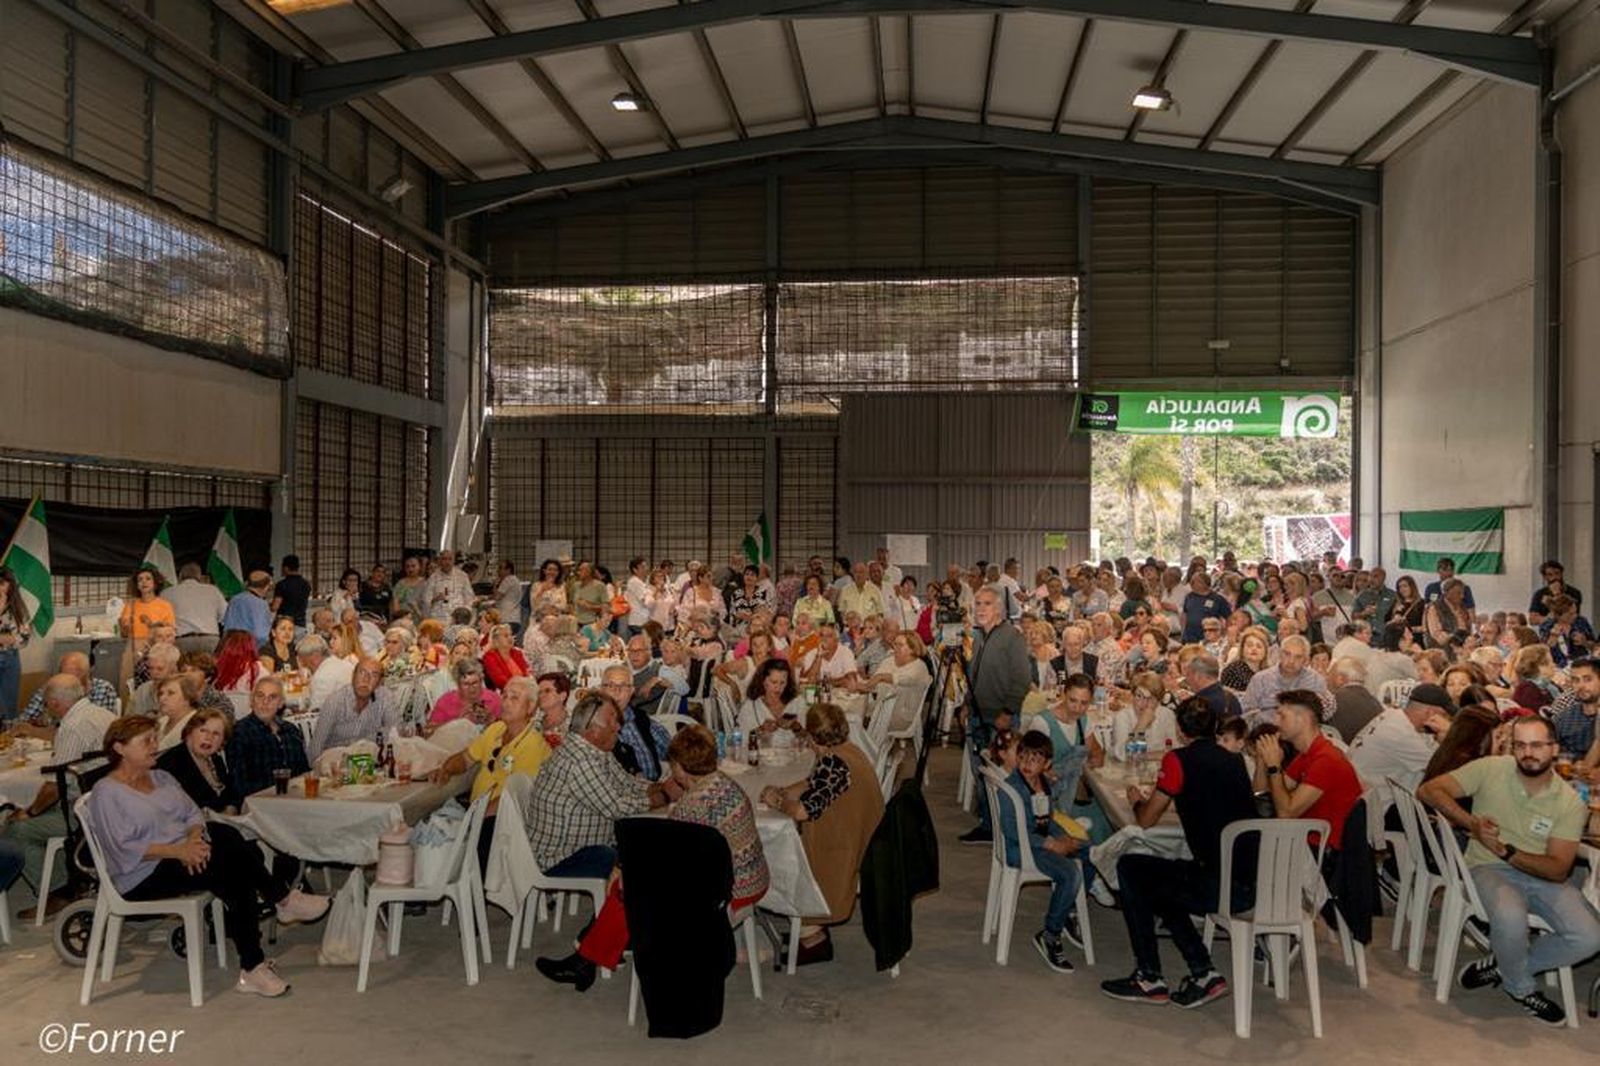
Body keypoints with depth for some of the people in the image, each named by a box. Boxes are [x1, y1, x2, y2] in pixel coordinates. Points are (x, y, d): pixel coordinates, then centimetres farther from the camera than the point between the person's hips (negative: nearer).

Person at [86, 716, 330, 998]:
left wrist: (194, 840, -14)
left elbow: (193, 814, 10)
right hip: (142, 879, -7)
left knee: (237, 878, -24)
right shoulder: (106, 793, -4)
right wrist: (178, 851, -24)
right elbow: (124, 849, -15)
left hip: (181, 856, 7)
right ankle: (284, 900, -16)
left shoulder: (161, 778, 18)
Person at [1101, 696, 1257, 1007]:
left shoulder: (1179, 760, -8)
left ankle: (1149, 978, 14)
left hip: (1218, 888, -7)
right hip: (1253, 885, 7)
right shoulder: (1235, 761, 11)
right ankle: (1203, 973, 18)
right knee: (1158, 886, 27)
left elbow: (1146, 820, -1)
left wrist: (1137, 800, 19)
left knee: (1130, 868, 12)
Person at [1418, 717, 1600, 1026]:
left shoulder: (1570, 803, -5)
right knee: (1511, 917, -35)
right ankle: (1522, 988, -1)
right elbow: (1429, 790, -13)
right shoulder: (1490, 769, -8)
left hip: (1543, 876, 3)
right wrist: (1471, 822, -28)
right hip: (1491, 869, -3)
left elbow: (1558, 870, -11)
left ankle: (1503, 966, 5)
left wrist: (1506, 850, -27)